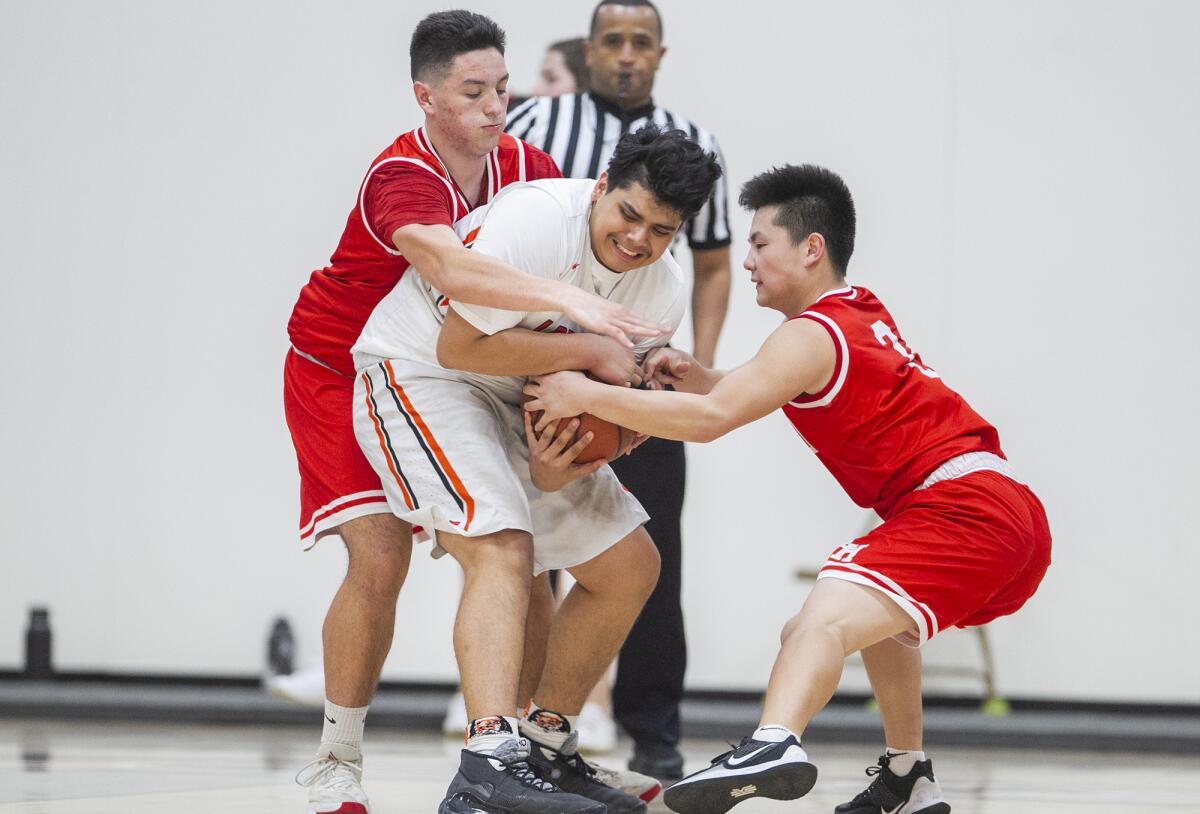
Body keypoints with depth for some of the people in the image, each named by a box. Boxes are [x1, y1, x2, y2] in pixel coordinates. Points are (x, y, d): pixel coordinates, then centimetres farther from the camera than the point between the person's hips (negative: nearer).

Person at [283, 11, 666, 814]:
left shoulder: (526, 167, -11)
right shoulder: (402, 178, -31)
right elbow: (450, 268, -50)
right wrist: (565, 296, -61)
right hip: (341, 376, -6)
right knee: (381, 558, -18)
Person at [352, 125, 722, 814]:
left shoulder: (663, 294, -5)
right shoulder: (534, 222, -28)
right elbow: (460, 346, -27)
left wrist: (560, 466, -19)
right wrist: (588, 350, -25)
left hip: (521, 402, 8)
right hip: (422, 374, -8)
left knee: (630, 567, 8)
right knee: (502, 551, -30)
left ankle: (544, 749, 19)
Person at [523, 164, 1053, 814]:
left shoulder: (812, 335, -7)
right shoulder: (861, 312, 22)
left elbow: (709, 419, -18)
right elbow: (770, 391, 30)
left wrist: (587, 396, -12)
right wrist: (698, 377, 9)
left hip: (966, 510, -10)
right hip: (1015, 517, 10)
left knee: (826, 620, -30)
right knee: (876, 620, 36)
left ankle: (776, 744, -56)